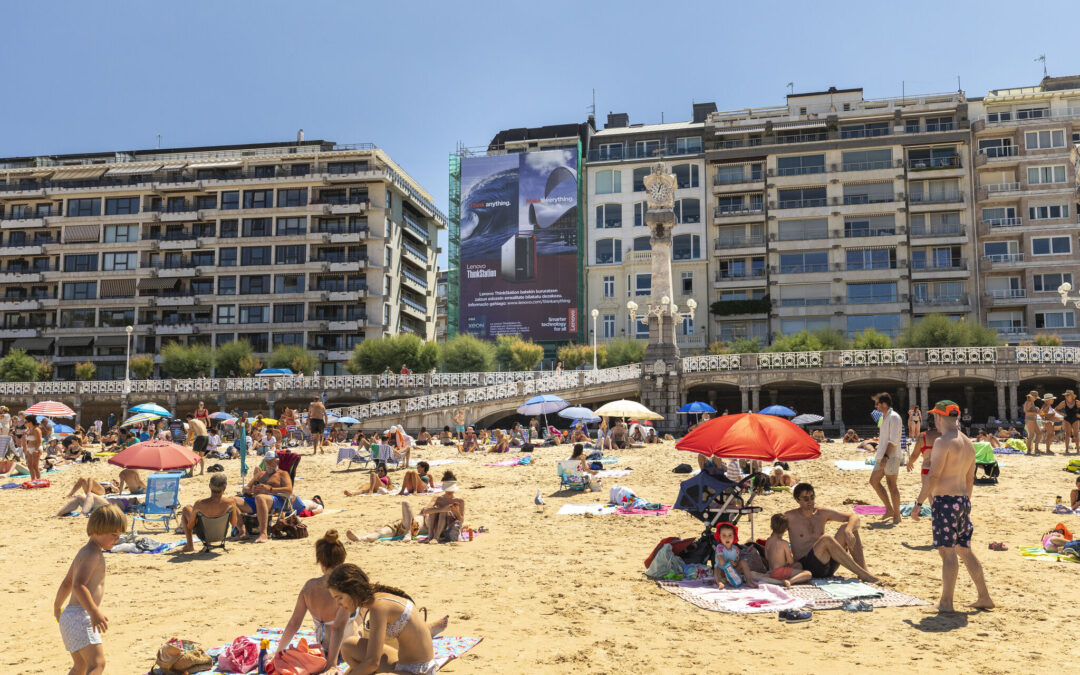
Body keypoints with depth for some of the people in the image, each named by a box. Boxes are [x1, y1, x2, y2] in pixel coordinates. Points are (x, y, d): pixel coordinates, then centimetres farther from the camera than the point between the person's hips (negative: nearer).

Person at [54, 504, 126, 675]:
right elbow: (79, 585, -28)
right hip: (80, 616, -11)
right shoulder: (93, 554, -14)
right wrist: (95, 612, -37)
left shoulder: (83, 552, 18)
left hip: (69, 616, 11)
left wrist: (57, 606, 44)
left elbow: (66, 583, 30)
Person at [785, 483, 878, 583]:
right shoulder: (790, 517, -1)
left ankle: (863, 570, -18)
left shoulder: (822, 513, 10)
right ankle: (862, 574, -29)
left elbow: (854, 517, 6)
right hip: (807, 566, -5)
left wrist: (848, 531, -17)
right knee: (826, 539, -33)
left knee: (846, 527, -9)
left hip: (829, 566, 5)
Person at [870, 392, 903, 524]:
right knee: (874, 480, 9)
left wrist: (886, 456, -26)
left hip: (891, 456, -10)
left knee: (892, 485, -4)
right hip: (882, 456, 10)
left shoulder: (894, 417, -14)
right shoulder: (884, 417, 16)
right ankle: (889, 509, 16)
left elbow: (893, 440, -20)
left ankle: (897, 515, 5)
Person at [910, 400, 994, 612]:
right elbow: (970, 479, 19)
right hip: (963, 500, 9)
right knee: (965, 551, 17)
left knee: (947, 552, -5)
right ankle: (984, 597, 22)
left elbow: (933, 476, -18)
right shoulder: (968, 443, 14)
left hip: (945, 500, -9)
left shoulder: (943, 442, -14)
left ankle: (946, 602, 0)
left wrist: (919, 503, -14)